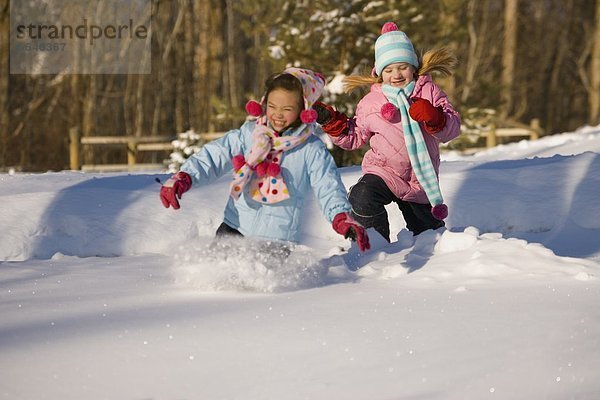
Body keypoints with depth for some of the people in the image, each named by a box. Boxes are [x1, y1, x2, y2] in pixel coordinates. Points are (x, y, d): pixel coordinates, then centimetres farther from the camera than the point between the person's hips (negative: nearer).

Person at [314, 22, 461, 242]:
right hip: (383, 172, -1)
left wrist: (434, 118, -28)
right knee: (363, 199, -34)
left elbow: (452, 127, -7)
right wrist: (333, 123, -6)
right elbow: (355, 137, 10)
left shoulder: (429, 92, -1)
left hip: (421, 180, 1)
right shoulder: (370, 102, 1)